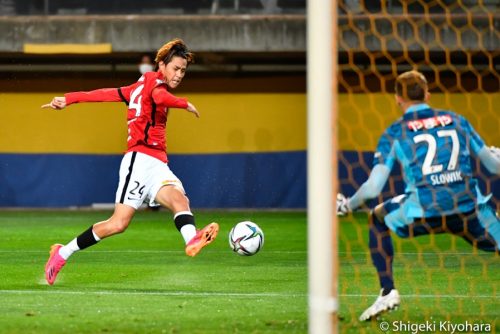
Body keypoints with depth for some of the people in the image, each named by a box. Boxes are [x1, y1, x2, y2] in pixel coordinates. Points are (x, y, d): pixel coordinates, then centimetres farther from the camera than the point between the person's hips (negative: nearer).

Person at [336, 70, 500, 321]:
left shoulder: (394, 133, 9)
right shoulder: (456, 120, 15)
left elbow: (373, 188, 1)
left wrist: (349, 204, 22)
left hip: (423, 213, -1)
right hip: (469, 211, 2)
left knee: (377, 220, 25)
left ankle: (388, 292, 15)